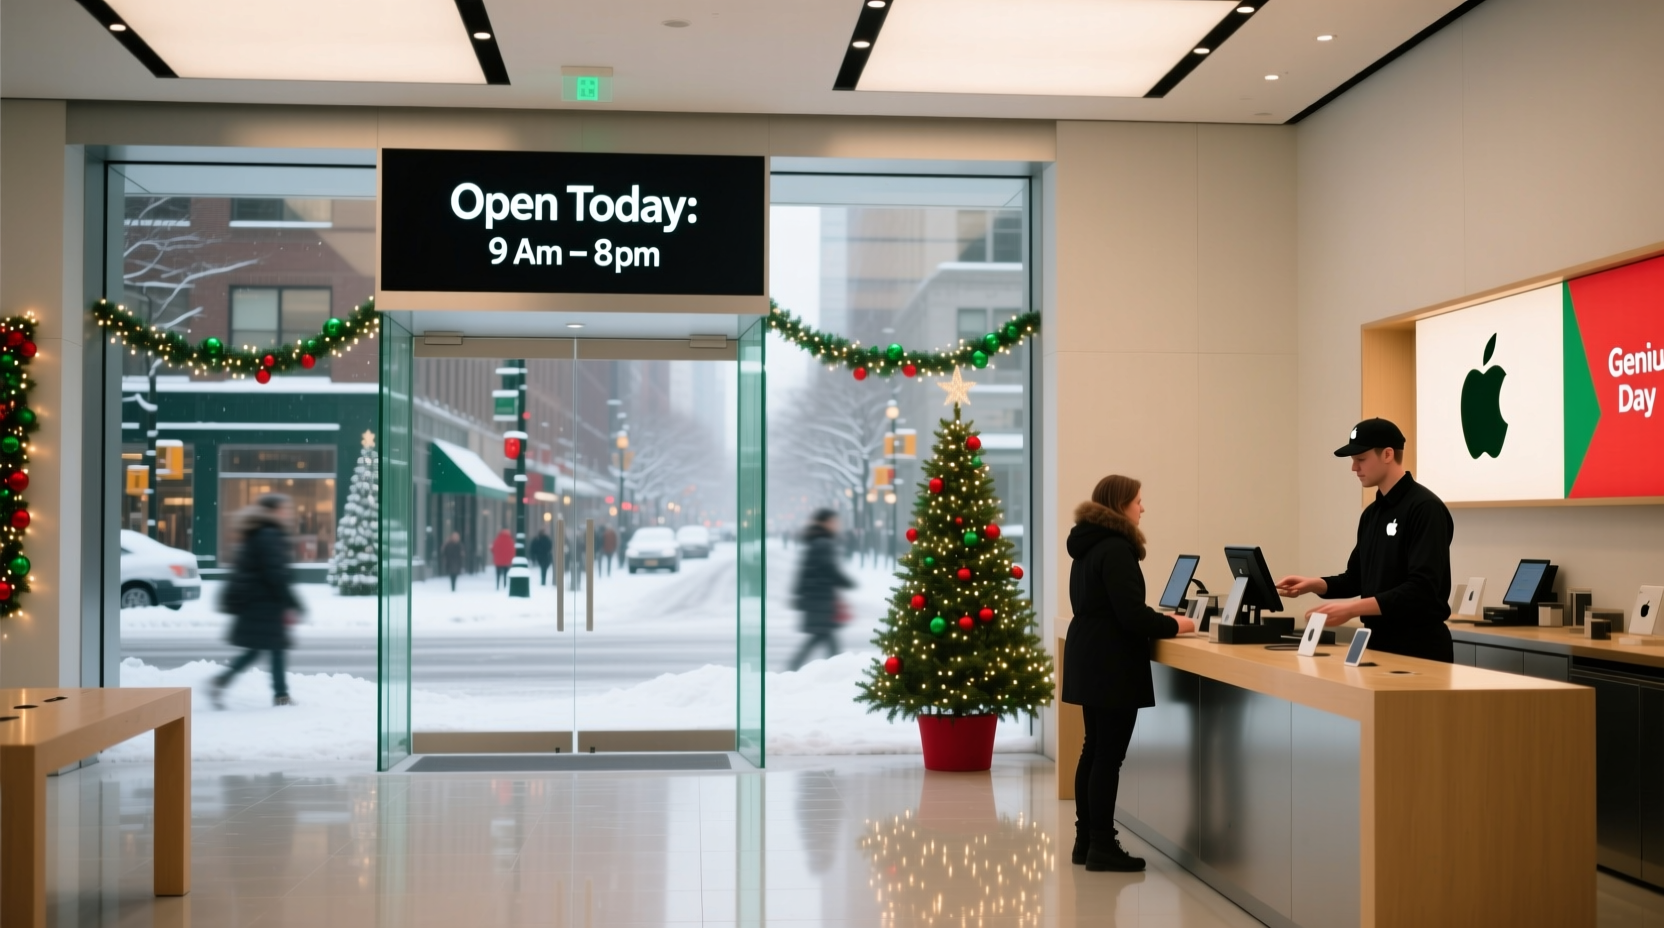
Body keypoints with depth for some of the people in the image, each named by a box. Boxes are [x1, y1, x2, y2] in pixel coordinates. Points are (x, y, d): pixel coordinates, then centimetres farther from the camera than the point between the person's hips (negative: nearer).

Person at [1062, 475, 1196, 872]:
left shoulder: (1088, 545, 13)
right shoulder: (1116, 548, -17)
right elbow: (1131, 615, -22)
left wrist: (1159, 621, 15)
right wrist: (1173, 625, -6)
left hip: (1090, 661, 10)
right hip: (1111, 665, -10)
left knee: (1094, 751, 13)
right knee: (1109, 755, -5)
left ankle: (1086, 840, 18)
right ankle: (1102, 846, 0)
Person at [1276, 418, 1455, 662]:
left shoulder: (1425, 508, -15)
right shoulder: (1371, 514, 13)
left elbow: (1421, 589, -23)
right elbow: (1357, 578, 18)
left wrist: (1351, 609, -27)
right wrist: (1313, 584, 0)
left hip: (1420, 649, -8)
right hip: (1380, 643, 8)